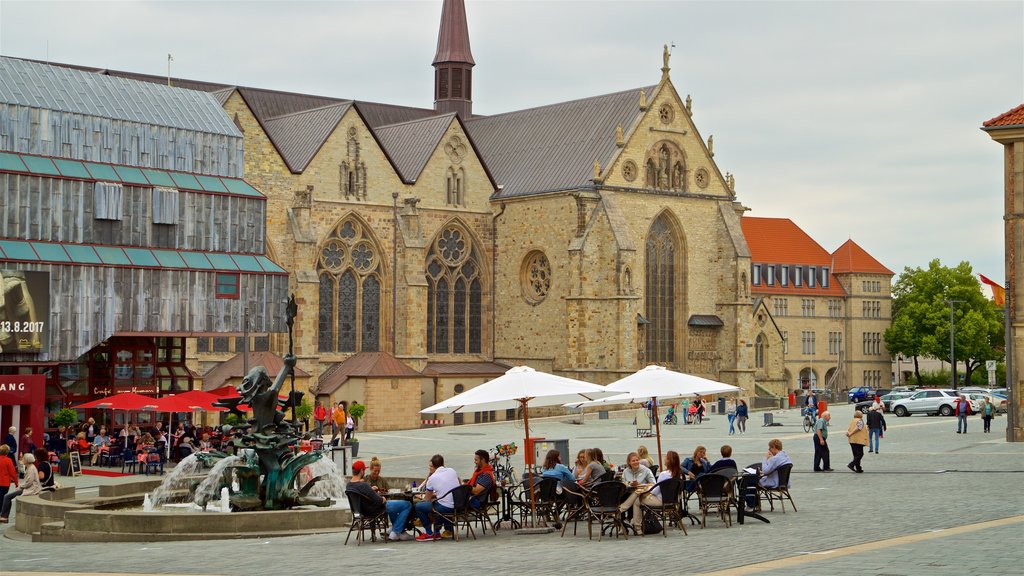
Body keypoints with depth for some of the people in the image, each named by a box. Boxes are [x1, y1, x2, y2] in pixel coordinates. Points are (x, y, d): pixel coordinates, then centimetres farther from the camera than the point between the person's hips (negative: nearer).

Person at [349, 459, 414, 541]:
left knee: (391, 503, 37)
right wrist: (383, 499, -7)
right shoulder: (363, 485, -33)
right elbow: (378, 501, -27)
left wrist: (371, 489, 10)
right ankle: (394, 534, 1)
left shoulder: (349, 485, -5)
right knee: (407, 505, -3)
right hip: (375, 511, -10)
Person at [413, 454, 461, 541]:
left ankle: (429, 533, 16)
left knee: (418, 506, 8)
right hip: (458, 506, 6)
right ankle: (437, 532, 34)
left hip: (446, 508, -6)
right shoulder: (452, 471, 7)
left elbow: (427, 499, 3)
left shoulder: (432, 478, -7)